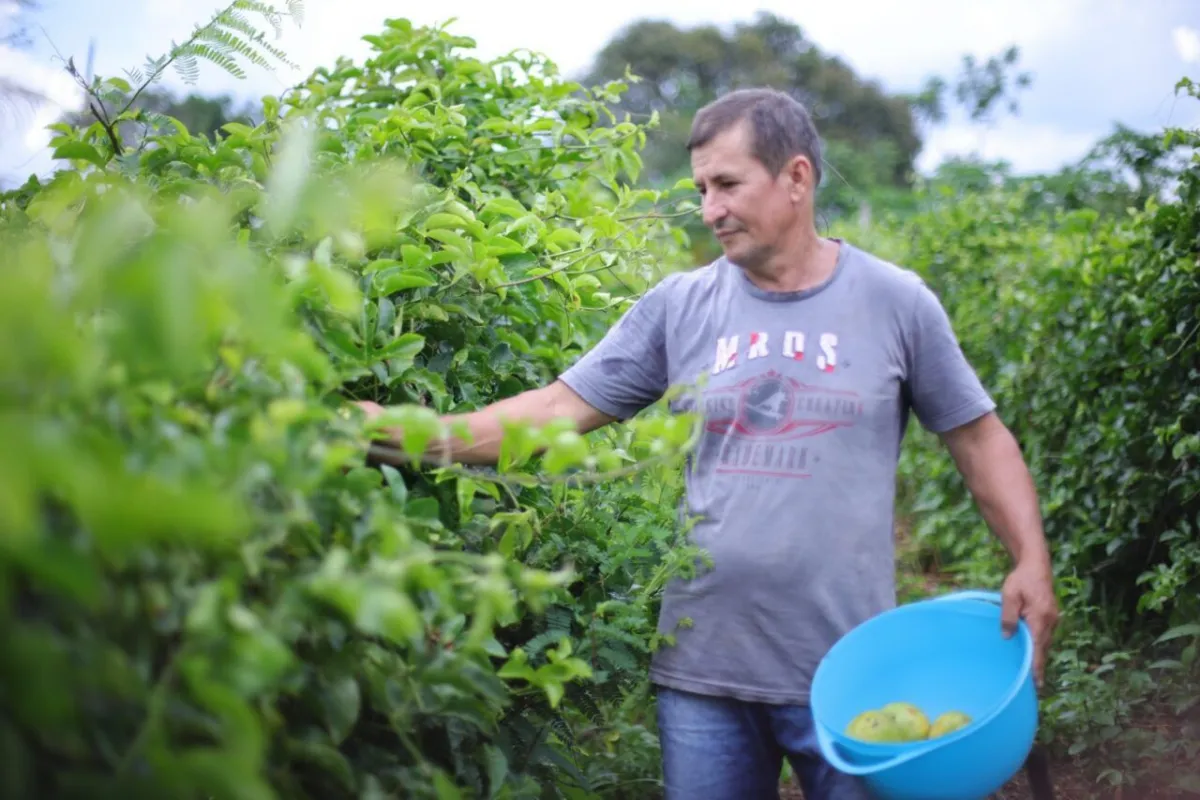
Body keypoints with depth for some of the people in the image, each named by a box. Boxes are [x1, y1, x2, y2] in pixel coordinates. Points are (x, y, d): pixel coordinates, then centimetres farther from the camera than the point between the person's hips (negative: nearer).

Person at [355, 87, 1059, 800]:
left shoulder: (896, 301, 0)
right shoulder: (679, 306, 3)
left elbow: (979, 437, 7)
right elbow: (557, 409, -1)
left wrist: (1032, 563, -4)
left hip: (847, 673, -1)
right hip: (703, 668, 2)